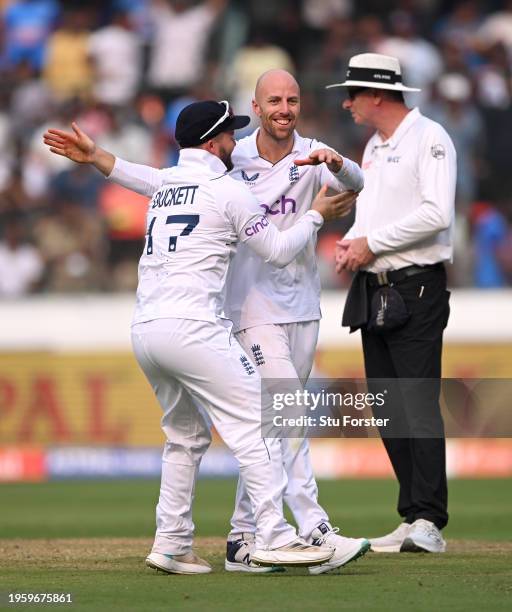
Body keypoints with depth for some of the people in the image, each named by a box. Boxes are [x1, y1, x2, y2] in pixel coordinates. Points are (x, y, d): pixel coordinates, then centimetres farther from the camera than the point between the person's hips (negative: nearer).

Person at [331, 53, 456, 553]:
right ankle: (414, 520, 10)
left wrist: (372, 243, -14)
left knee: (418, 404, -13)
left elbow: (436, 214, -19)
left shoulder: (428, 138, -8)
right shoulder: (373, 147, 20)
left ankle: (428, 522, -15)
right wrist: (348, 243, 5)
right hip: (373, 293, 9)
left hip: (416, 291, -9)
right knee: (387, 411, 6)